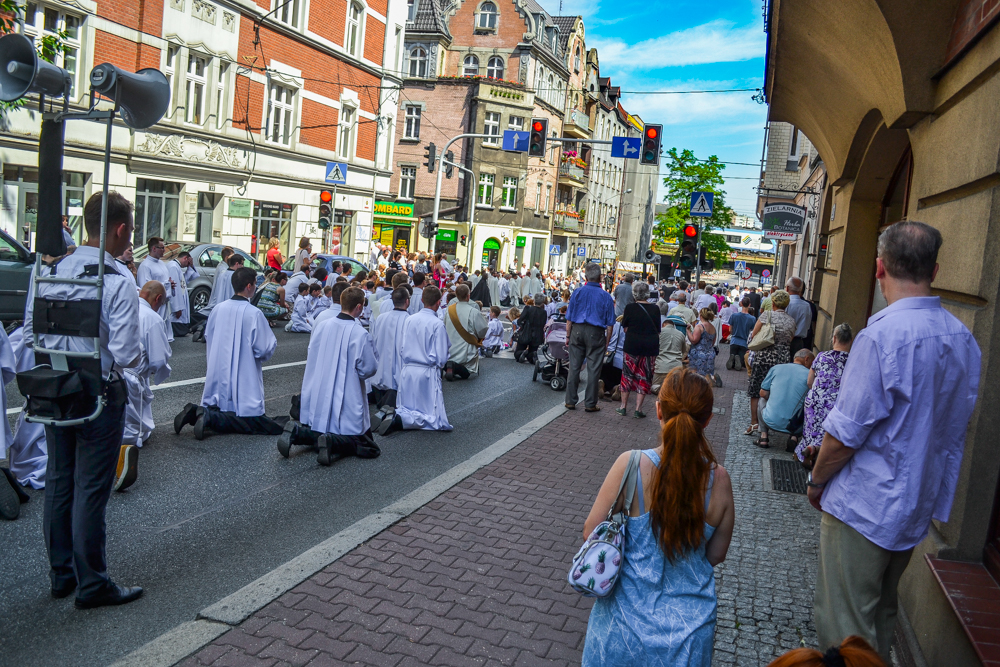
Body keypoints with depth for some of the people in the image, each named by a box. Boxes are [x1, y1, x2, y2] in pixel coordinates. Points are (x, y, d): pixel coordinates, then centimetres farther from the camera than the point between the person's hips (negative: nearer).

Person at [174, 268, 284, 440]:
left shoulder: (218, 309, 2)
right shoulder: (254, 314, -17)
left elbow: (208, 337, 15)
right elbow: (264, 350, -14)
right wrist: (273, 342, 7)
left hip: (217, 379, 7)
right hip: (243, 384, -7)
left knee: (217, 411, 27)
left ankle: (195, 412, -3)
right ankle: (209, 417, -18)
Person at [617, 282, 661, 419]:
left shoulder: (630, 307, -5)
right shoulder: (655, 309, 0)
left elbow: (625, 328, 3)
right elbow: (658, 330, 6)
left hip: (632, 345, -1)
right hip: (651, 346, 1)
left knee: (628, 374, 11)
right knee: (644, 377, 6)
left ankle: (623, 407, 16)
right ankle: (638, 409, 6)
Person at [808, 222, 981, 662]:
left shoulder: (882, 335, -24)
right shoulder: (964, 339, 1)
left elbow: (846, 432, -22)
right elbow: (954, 428, 12)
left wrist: (817, 481, -5)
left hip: (864, 508, -8)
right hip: (918, 509, 8)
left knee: (846, 629, 6)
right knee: (882, 614, 24)